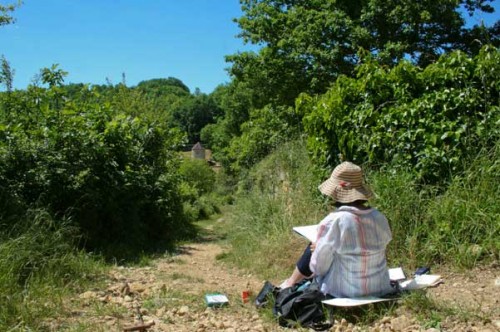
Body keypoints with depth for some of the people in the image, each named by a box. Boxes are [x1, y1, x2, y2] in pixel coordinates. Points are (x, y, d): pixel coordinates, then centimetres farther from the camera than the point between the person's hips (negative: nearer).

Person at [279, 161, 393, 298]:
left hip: (346, 291, -5)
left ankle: (290, 284, 39)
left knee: (312, 249, 16)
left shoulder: (332, 222, -23)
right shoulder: (379, 217, -9)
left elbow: (318, 267, -15)